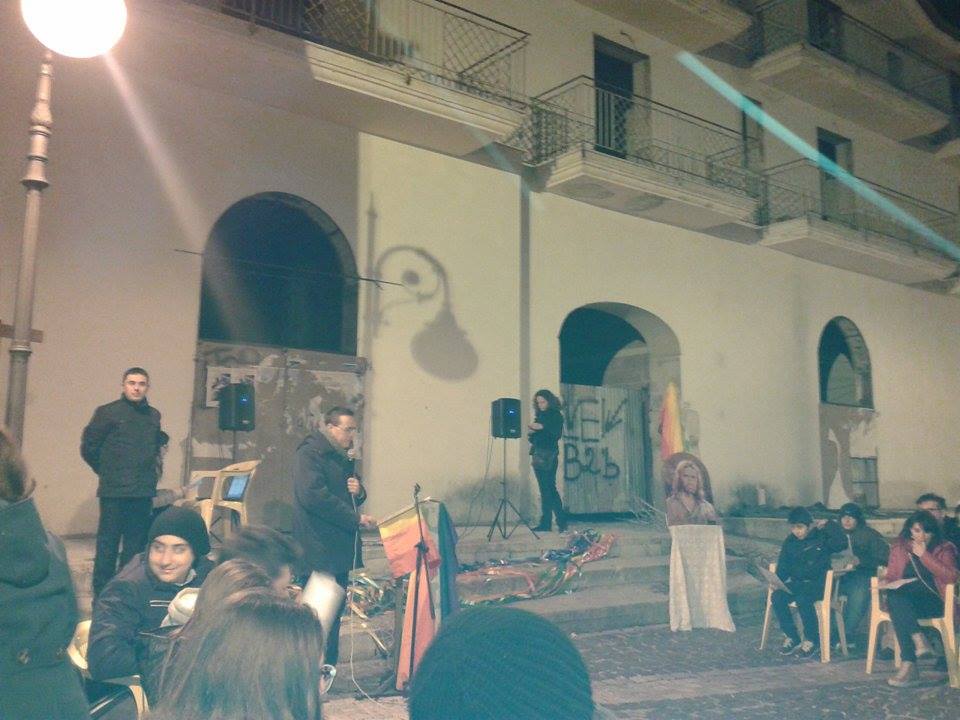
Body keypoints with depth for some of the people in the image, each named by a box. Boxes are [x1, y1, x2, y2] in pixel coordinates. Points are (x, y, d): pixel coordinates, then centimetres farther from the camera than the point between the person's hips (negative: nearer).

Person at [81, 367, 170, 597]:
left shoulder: (153, 415, 11)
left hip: (144, 492, 5)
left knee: (136, 544, 10)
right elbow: (88, 447, 2)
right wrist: (108, 472, 8)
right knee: (108, 543, -1)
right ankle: (101, 593, 8)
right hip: (114, 492, -5)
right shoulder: (107, 412, -3)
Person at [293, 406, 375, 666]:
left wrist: (359, 492, 1)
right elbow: (313, 496, -23)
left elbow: (353, 497, 27)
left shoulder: (342, 457, 18)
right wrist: (355, 518, -21)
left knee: (335, 612, 13)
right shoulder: (309, 454, -11)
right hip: (320, 551, -9)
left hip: (340, 550, 9)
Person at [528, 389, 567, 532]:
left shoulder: (556, 415, 0)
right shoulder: (539, 416, 19)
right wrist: (531, 432, 0)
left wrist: (542, 428, -20)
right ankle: (545, 524, 6)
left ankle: (561, 521, -8)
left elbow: (557, 434, -12)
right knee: (545, 489, 6)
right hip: (538, 455, 7)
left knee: (549, 488, -12)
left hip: (549, 455, -7)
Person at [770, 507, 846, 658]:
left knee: (803, 599, -34)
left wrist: (828, 525, -14)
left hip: (817, 583, -4)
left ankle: (812, 640, -13)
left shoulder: (822, 538, -1)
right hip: (796, 583, 4)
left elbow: (842, 543, -19)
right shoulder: (789, 542, 10)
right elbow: (783, 567, 11)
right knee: (776, 597, -24)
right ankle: (792, 638, -9)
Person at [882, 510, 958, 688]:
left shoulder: (944, 548, 5)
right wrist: (885, 583, -5)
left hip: (934, 603, -3)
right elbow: (891, 576, 19)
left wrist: (924, 555, -12)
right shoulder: (899, 547, 14)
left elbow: (951, 577, -12)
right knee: (894, 598, -34)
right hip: (907, 605, 3)